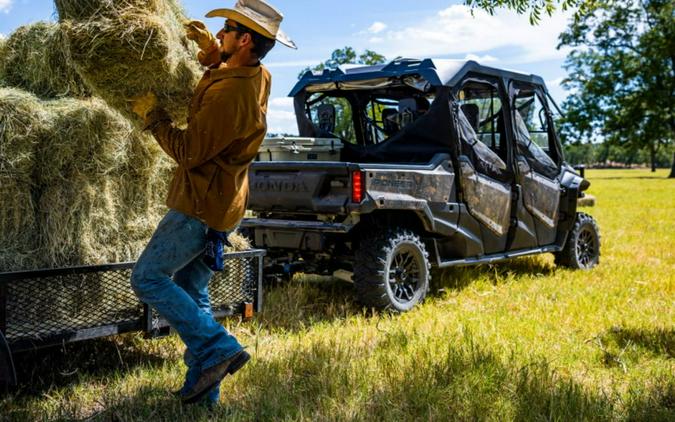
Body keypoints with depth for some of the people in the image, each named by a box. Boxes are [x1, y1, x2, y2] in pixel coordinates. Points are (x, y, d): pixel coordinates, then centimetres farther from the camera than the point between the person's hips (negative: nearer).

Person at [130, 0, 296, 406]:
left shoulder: (229, 93, -25)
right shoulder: (259, 78, 5)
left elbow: (189, 152, -19)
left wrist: (153, 115, -6)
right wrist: (211, 52, 14)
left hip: (201, 205, -10)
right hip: (222, 204, 10)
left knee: (149, 278, -3)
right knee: (193, 292, 14)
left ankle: (218, 347, -6)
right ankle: (203, 387, 18)